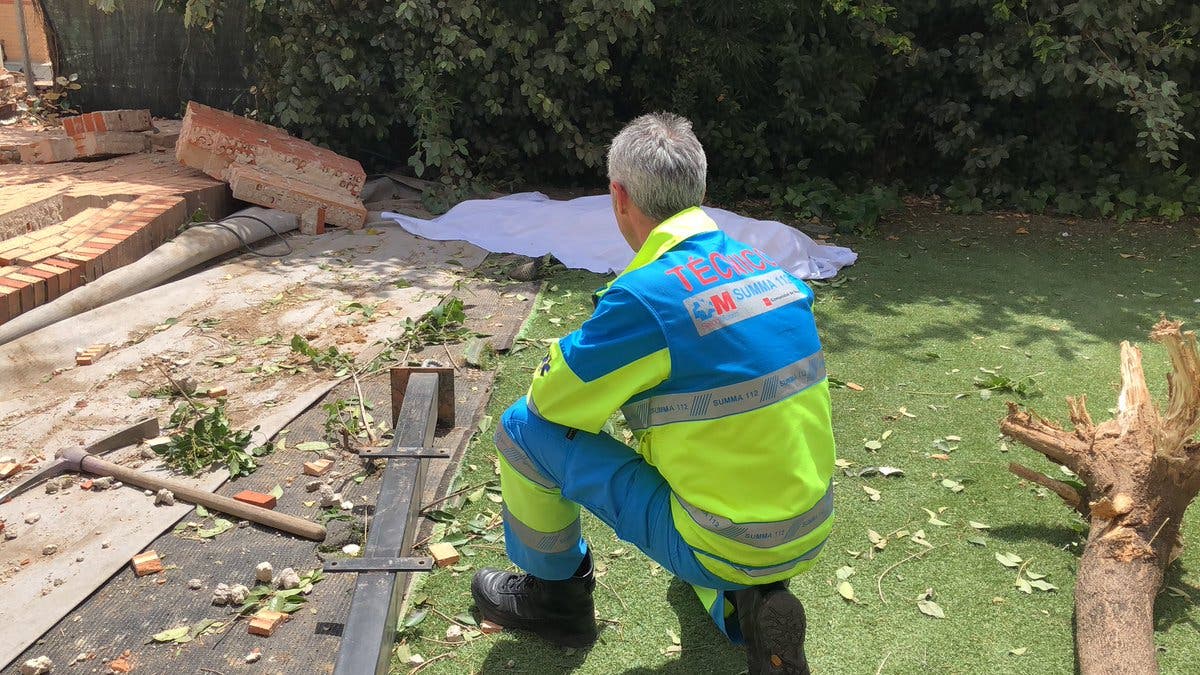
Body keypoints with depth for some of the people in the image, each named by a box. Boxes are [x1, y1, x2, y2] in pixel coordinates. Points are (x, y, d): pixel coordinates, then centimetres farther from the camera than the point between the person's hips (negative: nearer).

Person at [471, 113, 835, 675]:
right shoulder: (769, 268, 1)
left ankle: (554, 595, 20)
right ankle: (739, 602, 16)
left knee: (525, 428, -1)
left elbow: (549, 400, -10)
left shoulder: (645, 296, -21)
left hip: (722, 549, -7)